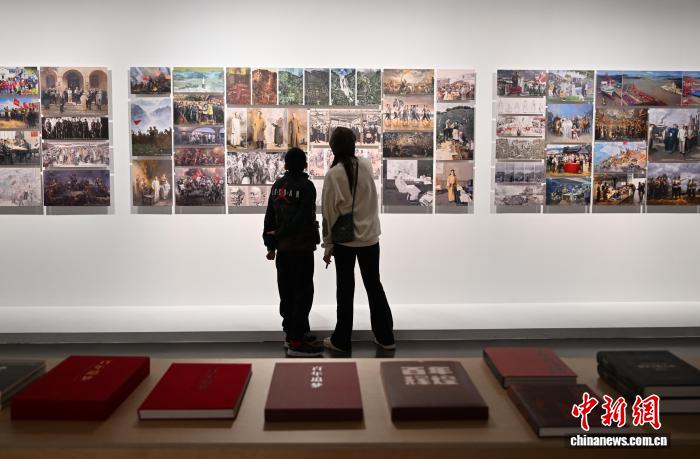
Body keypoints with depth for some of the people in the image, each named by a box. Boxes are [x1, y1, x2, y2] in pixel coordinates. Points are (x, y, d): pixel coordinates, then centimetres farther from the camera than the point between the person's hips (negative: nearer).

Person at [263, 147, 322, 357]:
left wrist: (270, 244, 13)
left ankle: (292, 333, 25)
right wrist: (278, 236, -8)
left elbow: (269, 217, 9)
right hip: (301, 247, -7)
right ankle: (296, 341, -4)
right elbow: (301, 219, -18)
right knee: (303, 293, -3)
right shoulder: (307, 186, -10)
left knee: (287, 291, 14)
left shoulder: (277, 186, 9)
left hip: (282, 248, 7)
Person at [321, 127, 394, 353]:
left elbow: (329, 212, -10)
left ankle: (342, 340, 18)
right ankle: (385, 336, 22)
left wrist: (328, 244, -1)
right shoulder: (367, 166, -2)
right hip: (370, 236, 4)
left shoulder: (333, 174, -14)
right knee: (374, 285, 14)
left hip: (344, 240, -4)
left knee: (345, 290, 7)